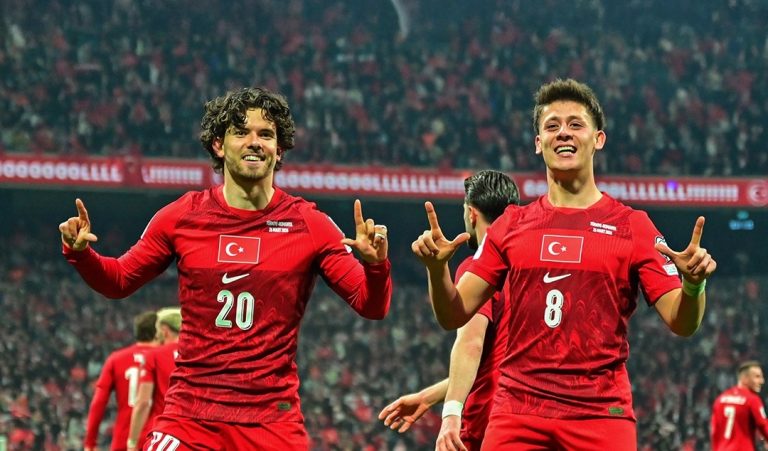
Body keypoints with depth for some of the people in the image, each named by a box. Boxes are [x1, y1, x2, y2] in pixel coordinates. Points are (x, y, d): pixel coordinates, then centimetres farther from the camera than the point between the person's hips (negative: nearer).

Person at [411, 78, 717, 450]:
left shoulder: (632, 225, 5)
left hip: (602, 414, -1)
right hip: (517, 415, 2)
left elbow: (681, 324, 2)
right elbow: (454, 316, 9)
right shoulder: (512, 224, 11)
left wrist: (693, 284, -19)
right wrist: (437, 268, -10)